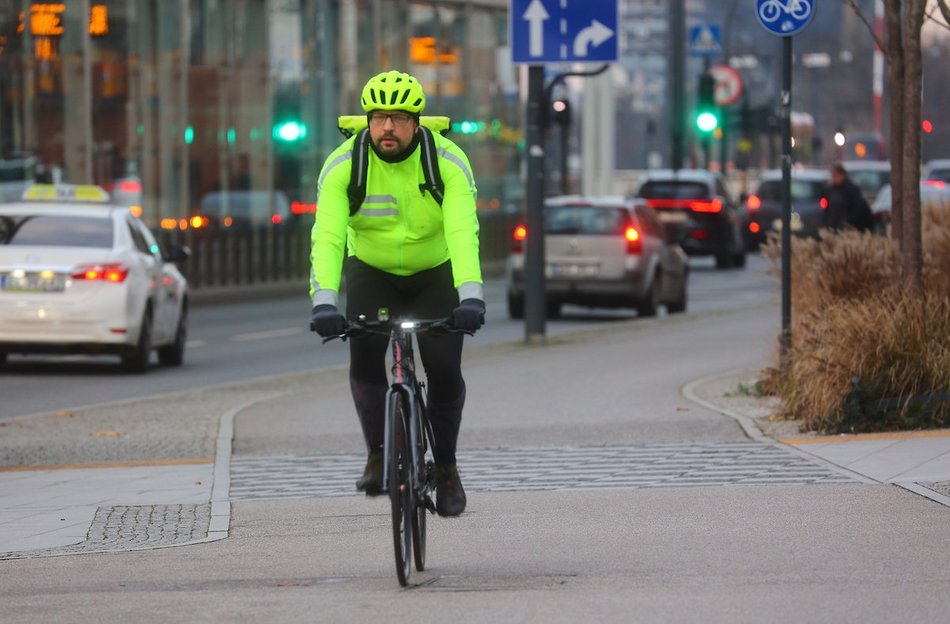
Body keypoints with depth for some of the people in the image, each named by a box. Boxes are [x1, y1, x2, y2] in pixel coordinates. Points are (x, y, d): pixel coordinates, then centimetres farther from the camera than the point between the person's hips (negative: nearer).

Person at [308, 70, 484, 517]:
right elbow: (327, 235, -32)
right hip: (370, 274, 0)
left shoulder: (448, 162, -24)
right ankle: (378, 455, -9)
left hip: (434, 275, 0)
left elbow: (462, 231, -36)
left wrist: (470, 294, -51)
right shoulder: (343, 165, -22)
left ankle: (446, 467, 11)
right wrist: (324, 299, -47)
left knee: (444, 371, -10)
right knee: (364, 358, -23)